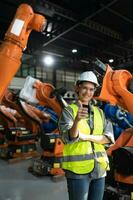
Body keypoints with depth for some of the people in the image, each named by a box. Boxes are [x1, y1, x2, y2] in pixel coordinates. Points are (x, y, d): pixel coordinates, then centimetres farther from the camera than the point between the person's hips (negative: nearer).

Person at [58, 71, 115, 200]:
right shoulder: (68, 111, -8)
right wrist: (77, 120, -41)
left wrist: (86, 137, -16)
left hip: (99, 168, 5)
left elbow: (109, 137, -2)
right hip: (77, 168, -4)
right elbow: (68, 138, -22)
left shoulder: (99, 112, 7)